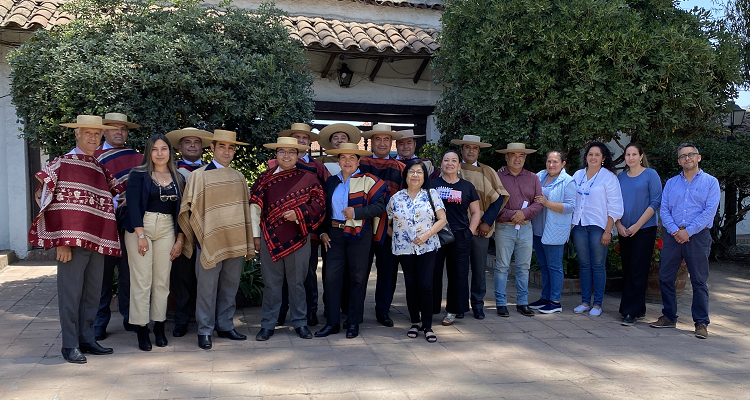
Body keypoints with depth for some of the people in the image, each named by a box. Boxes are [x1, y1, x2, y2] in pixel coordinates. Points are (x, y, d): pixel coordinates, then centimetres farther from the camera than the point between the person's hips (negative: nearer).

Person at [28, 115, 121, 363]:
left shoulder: (101, 169, 14)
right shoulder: (62, 164, -3)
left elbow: (115, 193, 24)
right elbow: (55, 206, -9)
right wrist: (62, 242, -15)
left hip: (96, 241, 6)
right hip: (72, 243, -6)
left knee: (92, 293, 11)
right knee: (70, 294, 0)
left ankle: (87, 339, 22)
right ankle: (70, 345, 10)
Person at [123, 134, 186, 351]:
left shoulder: (178, 178, 11)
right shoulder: (139, 174, 1)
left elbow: (180, 210, 11)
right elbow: (133, 205, -7)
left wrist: (180, 239, 4)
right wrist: (141, 235, -14)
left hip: (166, 230, 3)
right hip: (140, 228, -3)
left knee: (162, 281, 4)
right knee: (141, 280, -4)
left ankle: (159, 328, 13)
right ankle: (142, 331, 3)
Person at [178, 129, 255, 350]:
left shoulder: (239, 177, 11)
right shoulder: (199, 175, -1)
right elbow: (189, 209, 0)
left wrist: (248, 244, 14)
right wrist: (198, 236, -3)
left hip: (235, 242, 4)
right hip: (210, 242, -4)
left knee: (230, 287, 11)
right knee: (207, 288, 2)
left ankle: (225, 326, 24)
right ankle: (205, 331, 13)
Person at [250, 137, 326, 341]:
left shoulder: (308, 178, 5)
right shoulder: (265, 178, 6)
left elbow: (319, 203, 0)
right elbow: (255, 207, 5)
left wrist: (298, 214, -14)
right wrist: (256, 235, 0)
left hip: (298, 237, 0)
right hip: (270, 238, 1)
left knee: (297, 282, 9)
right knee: (271, 282, 7)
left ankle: (300, 323, 20)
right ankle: (268, 324, 17)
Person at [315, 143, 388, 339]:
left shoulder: (367, 181, -2)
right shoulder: (331, 182, 13)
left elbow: (379, 206, -11)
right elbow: (325, 209, 19)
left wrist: (356, 212, -20)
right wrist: (323, 231, 9)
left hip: (359, 235, -4)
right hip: (335, 234, 4)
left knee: (357, 278, 4)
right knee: (331, 276, -1)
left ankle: (353, 323, 15)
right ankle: (332, 322, 9)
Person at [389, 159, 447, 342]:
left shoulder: (431, 194, 3)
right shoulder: (396, 198, 7)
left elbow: (442, 219, -1)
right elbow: (388, 221, 15)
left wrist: (427, 234, -12)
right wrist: (394, 235, 1)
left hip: (427, 247, -2)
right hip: (405, 248, 2)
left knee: (425, 285, -9)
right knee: (411, 286, 6)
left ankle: (427, 326, 1)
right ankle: (414, 322, 20)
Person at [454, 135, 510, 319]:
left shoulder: (488, 172, 10)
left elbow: (500, 197, 7)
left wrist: (488, 221, -2)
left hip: (481, 229, 1)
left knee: (479, 269, 5)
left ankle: (478, 305, 17)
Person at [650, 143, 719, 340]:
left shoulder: (710, 182, 4)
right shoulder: (671, 183, 15)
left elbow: (709, 211, -7)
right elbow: (664, 210, 6)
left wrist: (688, 231, -13)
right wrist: (674, 230, -10)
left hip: (698, 236, -4)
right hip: (673, 236, 4)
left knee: (699, 281, -1)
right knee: (665, 277, 4)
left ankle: (701, 322, 6)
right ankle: (669, 317, 17)